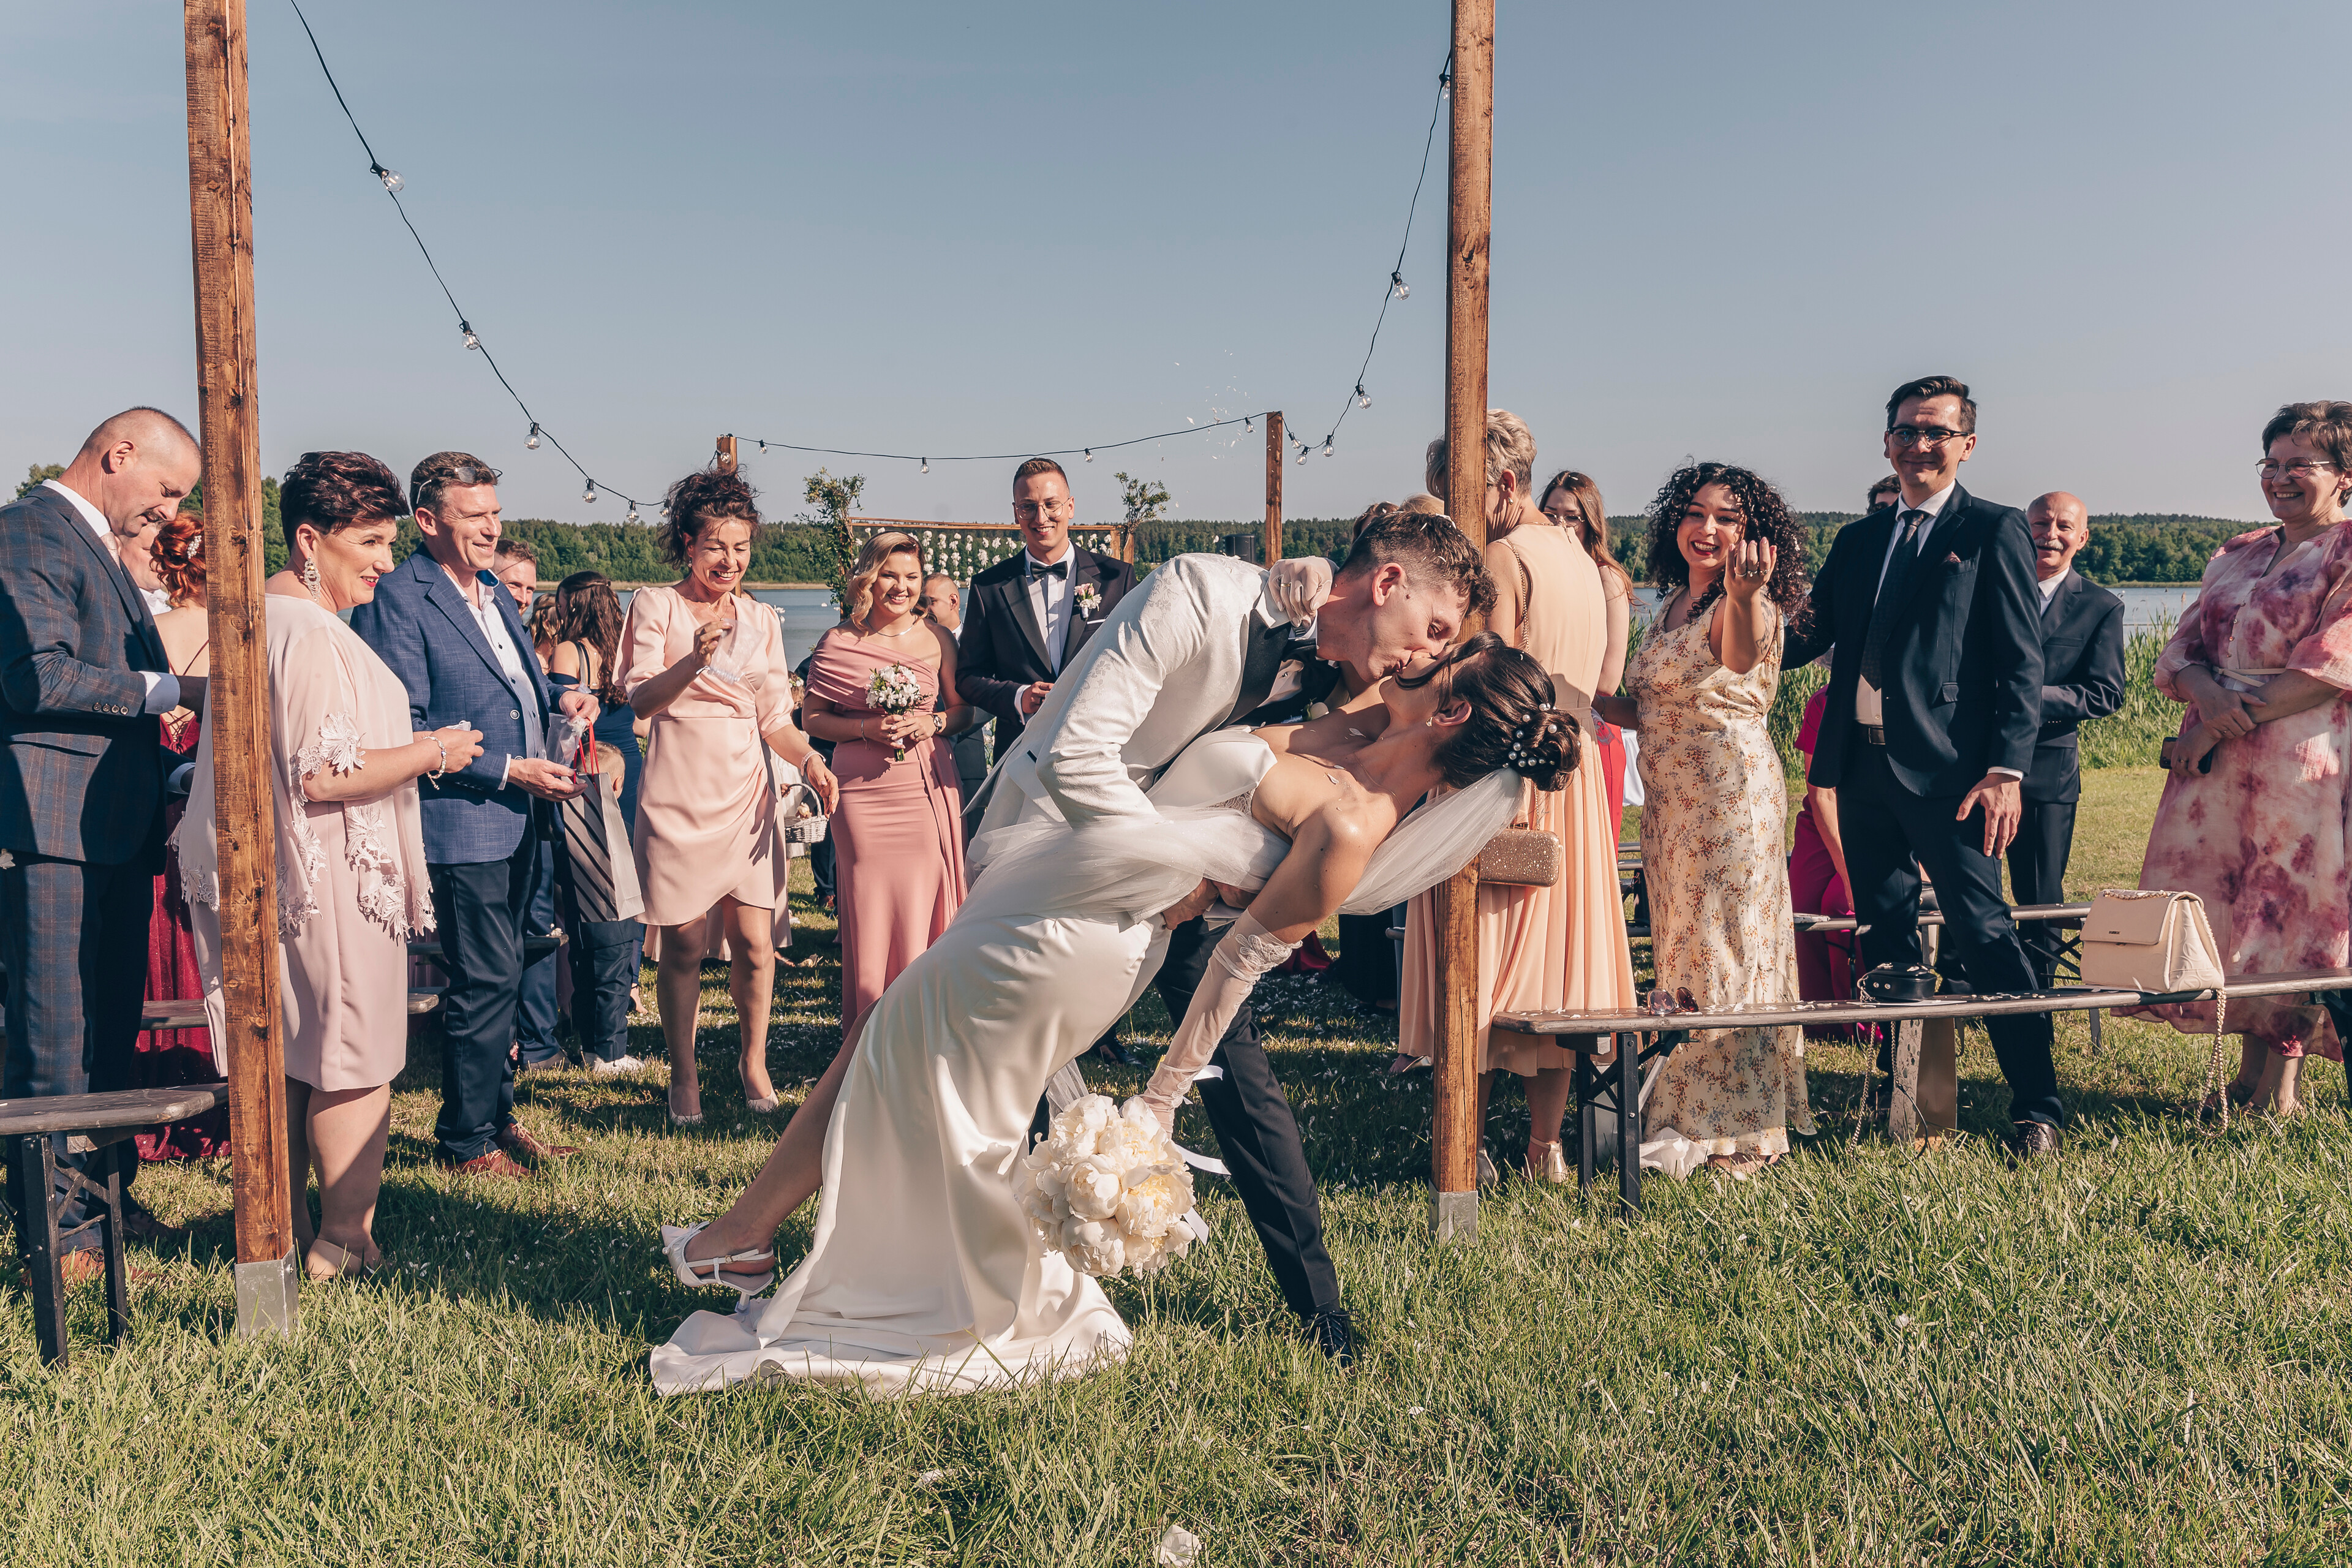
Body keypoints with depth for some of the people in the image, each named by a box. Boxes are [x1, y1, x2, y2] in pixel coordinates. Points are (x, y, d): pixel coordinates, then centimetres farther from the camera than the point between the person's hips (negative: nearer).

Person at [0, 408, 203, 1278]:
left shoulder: (100, 546, 21)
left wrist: (158, 808, 20)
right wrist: (173, 689, -17)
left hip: (116, 829, 10)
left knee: (110, 1030, 16)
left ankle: (97, 1192, 28)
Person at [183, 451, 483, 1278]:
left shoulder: (258, 616, 13)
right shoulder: (313, 636, -21)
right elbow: (323, 775, -26)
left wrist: (403, 744, 20)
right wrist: (433, 752, -14)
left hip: (271, 870, 10)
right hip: (333, 880, -10)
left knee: (285, 1055, 17)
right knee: (355, 1060, 1)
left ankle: (284, 1226, 28)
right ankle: (344, 1242, 9)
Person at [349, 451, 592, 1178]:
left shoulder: (494, 592, 16)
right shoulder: (398, 600, -11)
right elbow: (405, 729, -16)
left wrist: (558, 701, 5)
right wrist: (508, 771, -19)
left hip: (520, 819, 9)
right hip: (462, 820, -9)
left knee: (499, 977, 17)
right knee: (487, 980, -4)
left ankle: (495, 1114, 29)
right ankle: (468, 1139, 11)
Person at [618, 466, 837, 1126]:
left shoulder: (761, 619, 13)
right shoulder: (656, 605, 2)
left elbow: (774, 717, 13)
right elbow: (640, 700, -7)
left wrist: (809, 758, -7)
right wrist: (694, 660, -25)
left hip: (747, 794, 3)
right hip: (680, 795, -3)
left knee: (754, 940, -2)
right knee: (685, 945, 0)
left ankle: (753, 1061, 19)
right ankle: (683, 1076, 17)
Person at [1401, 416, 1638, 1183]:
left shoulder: (1502, 559, -12)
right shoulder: (1580, 558, 13)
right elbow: (1589, 688, 15)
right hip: (1572, 777, 8)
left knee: (1475, 969, 1)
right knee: (1553, 961, 10)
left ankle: (1468, 1150, 7)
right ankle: (1546, 1148, 16)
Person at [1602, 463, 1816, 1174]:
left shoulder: (1747, 603, -13)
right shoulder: (1674, 603, 11)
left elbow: (1744, 657, -39)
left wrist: (1744, 596, -58)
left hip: (1731, 790, -8)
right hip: (1671, 797, 8)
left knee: (1725, 950, 0)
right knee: (1682, 949, 15)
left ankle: (1736, 1128, 13)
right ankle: (1684, 1113, 27)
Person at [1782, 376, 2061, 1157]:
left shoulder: (1994, 531, 1)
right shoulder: (1857, 541, 18)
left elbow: (2021, 663, -5)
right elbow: (1804, 639, 13)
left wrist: (2006, 770, -14)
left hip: (1946, 770, -6)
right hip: (1861, 767, 6)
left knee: (1983, 933, -7)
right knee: (1883, 939, 11)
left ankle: (2038, 1107, 2)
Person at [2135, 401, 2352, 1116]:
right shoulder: (2237, 556, 16)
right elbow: (2182, 647, 11)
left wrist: (2227, 723, -16)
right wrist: (2207, 692, -12)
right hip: (2219, 762, 6)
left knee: (2293, 914, -1)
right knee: (2229, 908, 6)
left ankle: (2281, 1084, 7)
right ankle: (2251, 1067, 15)